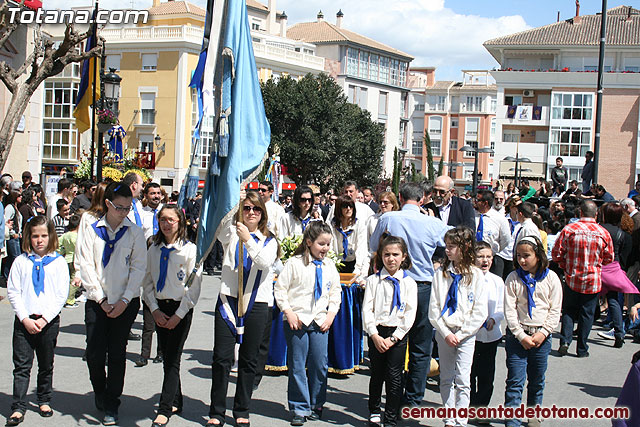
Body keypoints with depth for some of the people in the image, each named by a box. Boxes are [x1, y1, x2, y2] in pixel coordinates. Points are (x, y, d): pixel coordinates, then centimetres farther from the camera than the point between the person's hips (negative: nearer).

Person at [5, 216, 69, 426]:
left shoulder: (58, 262, 1)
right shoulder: (21, 261, 3)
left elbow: (62, 294, -2)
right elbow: (12, 292, 0)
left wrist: (44, 319, -10)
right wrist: (25, 319, -9)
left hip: (49, 320, 0)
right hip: (24, 320, 0)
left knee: (46, 365, 12)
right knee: (21, 366, -1)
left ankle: (44, 400, 28)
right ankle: (18, 408, 3)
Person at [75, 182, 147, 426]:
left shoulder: (134, 232, 2)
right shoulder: (92, 230, 3)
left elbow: (139, 267, -1)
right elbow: (85, 266, 0)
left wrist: (124, 300, -8)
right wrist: (100, 298, -6)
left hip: (125, 303, 0)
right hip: (97, 302, 0)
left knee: (117, 353, 2)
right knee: (95, 353, -2)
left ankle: (111, 406, 13)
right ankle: (99, 391, 28)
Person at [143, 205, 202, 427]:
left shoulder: (189, 249, -7)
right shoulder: (153, 249, 7)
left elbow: (194, 286, -8)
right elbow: (147, 282, 10)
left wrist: (179, 315, -11)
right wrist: (155, 310, -2)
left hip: (181, 309, -4)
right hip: (160, 310, 5)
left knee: (172, 359, -6)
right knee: (166, 358, 9)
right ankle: (176, 402, 24)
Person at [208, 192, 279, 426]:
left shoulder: (269, 240, 9)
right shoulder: (231, 233, 7)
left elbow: (265, 262, -11)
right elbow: (220, 229, -16)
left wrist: (248, 240, -23)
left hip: (257, 304, 1)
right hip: (229, 300, -1)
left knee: (249, 359, 7)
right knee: (222, 357, -3)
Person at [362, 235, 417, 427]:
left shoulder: (409, 283, 1)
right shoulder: (373, 280, 3)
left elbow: (410, 314, -3)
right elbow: (367, 309, 0)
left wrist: (393, 338, -10)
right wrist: (375, 335, -11)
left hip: (398, 334, -1)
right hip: (376, 333, 1)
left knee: (394, 377, 0)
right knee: (377, 374, 11)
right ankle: (374, 411, 31)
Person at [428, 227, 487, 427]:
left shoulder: (476, 275, -5)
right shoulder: (441, 273, 2)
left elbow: (480, 313, -6)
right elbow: (433, 309, 1)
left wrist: (460, 334, -10)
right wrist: (446, 333, -9)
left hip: (466, 334, -3)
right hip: (444, 332, 3)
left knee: (462, 380, -6)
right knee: (446, 379, 9)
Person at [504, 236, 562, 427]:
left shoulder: (551, 278, 0)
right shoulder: (513, 278, -2)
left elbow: (555, 310, 2)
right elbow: (509, 310, -4)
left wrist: (543, 333, -8)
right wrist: (521, 335, -11)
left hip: (541, 336, 1)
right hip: (517, 334, -1)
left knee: (537, 380, 13)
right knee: (515, 381, -5)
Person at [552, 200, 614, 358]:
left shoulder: (568, 229, -11)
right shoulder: (604, 233, -7)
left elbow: (556, 254, -7)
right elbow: (609, 259, 3)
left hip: (572, 279, 0)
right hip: (593, 281, 0)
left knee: (569, 311, 15)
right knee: (587, 314, 10)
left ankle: (565, 341, 1)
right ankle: (582, 349, 15)